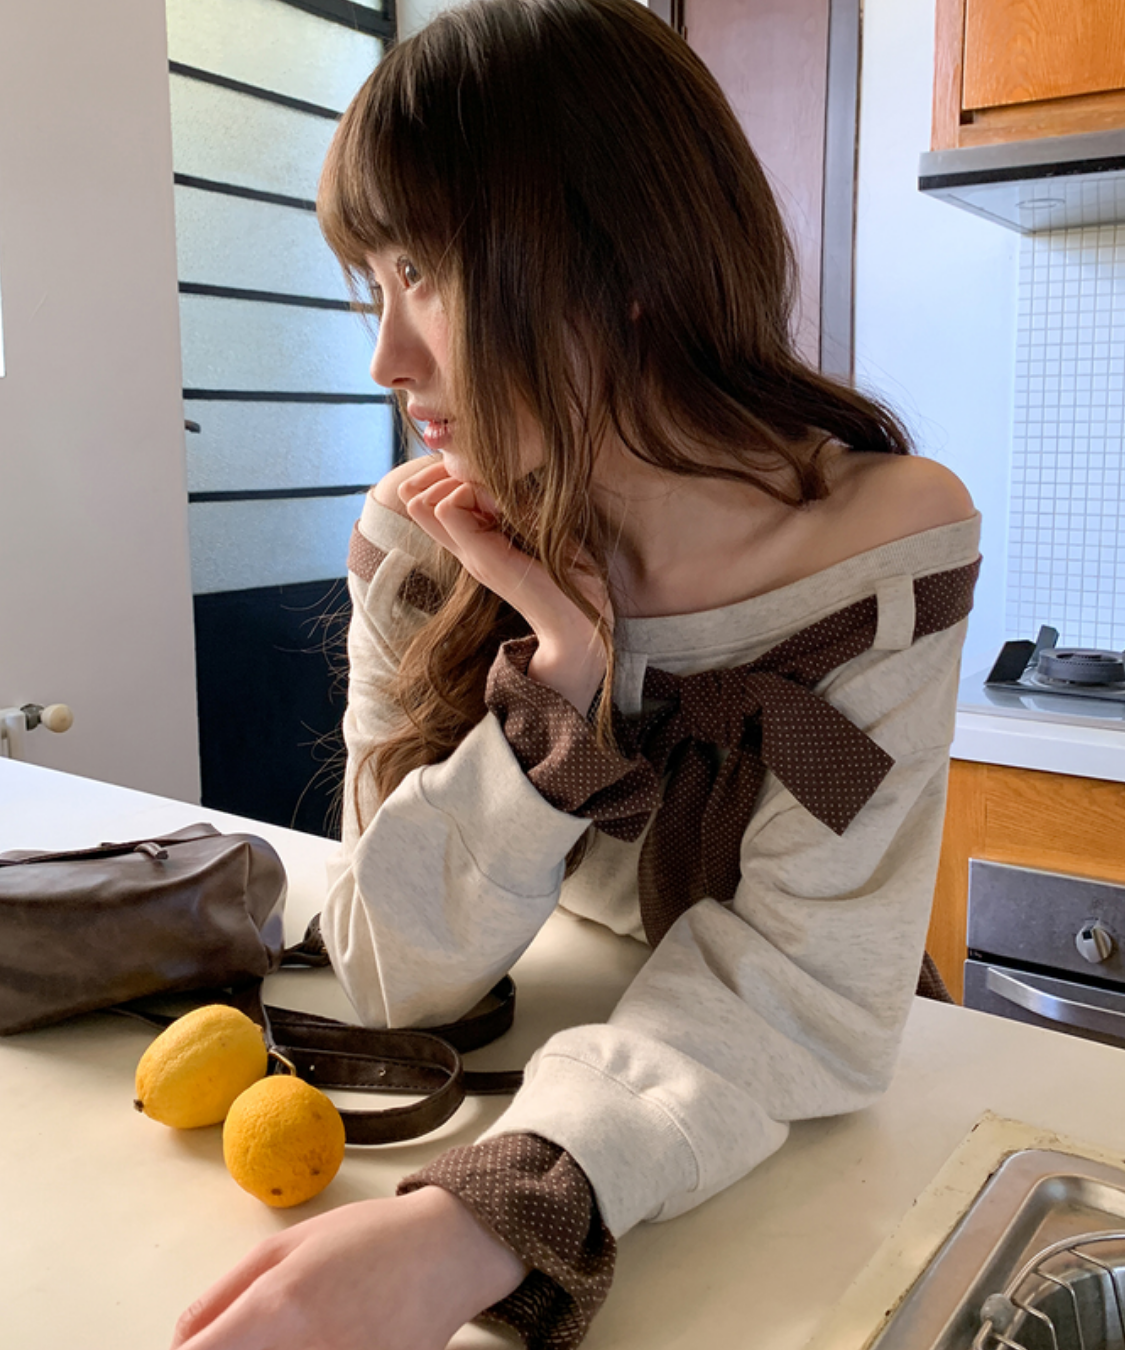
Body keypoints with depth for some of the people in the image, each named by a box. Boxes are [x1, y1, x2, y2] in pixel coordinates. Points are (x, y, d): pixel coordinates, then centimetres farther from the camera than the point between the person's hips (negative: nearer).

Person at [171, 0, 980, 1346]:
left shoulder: (885, 539, -21)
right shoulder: (423, 537, -12)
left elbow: (806, 991, -24)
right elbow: (392, 970, -13)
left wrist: (484, 1216, -39)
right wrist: (550, 706, -28)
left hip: (787, 1148, 0)